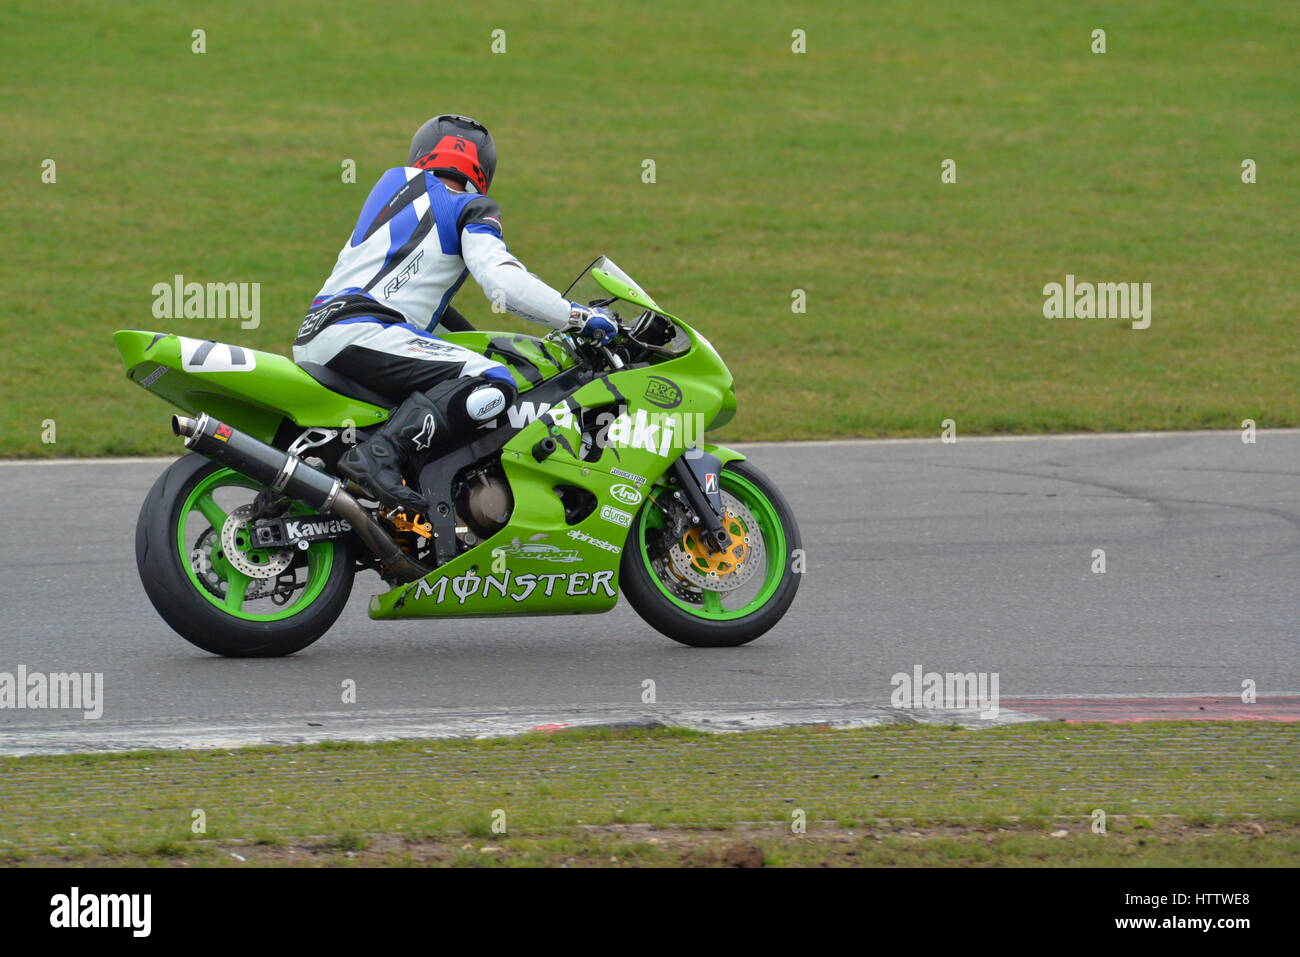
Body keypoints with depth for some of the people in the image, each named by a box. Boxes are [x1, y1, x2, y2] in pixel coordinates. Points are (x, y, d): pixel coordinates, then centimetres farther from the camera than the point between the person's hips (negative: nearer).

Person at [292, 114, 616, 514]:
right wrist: (578, 317, -5)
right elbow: (501, 280, -12)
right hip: (359, 332, -9)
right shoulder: (471, 210, 5)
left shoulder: (394, 182, 26)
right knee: (493, 383, -24)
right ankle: (381, 453, -37)